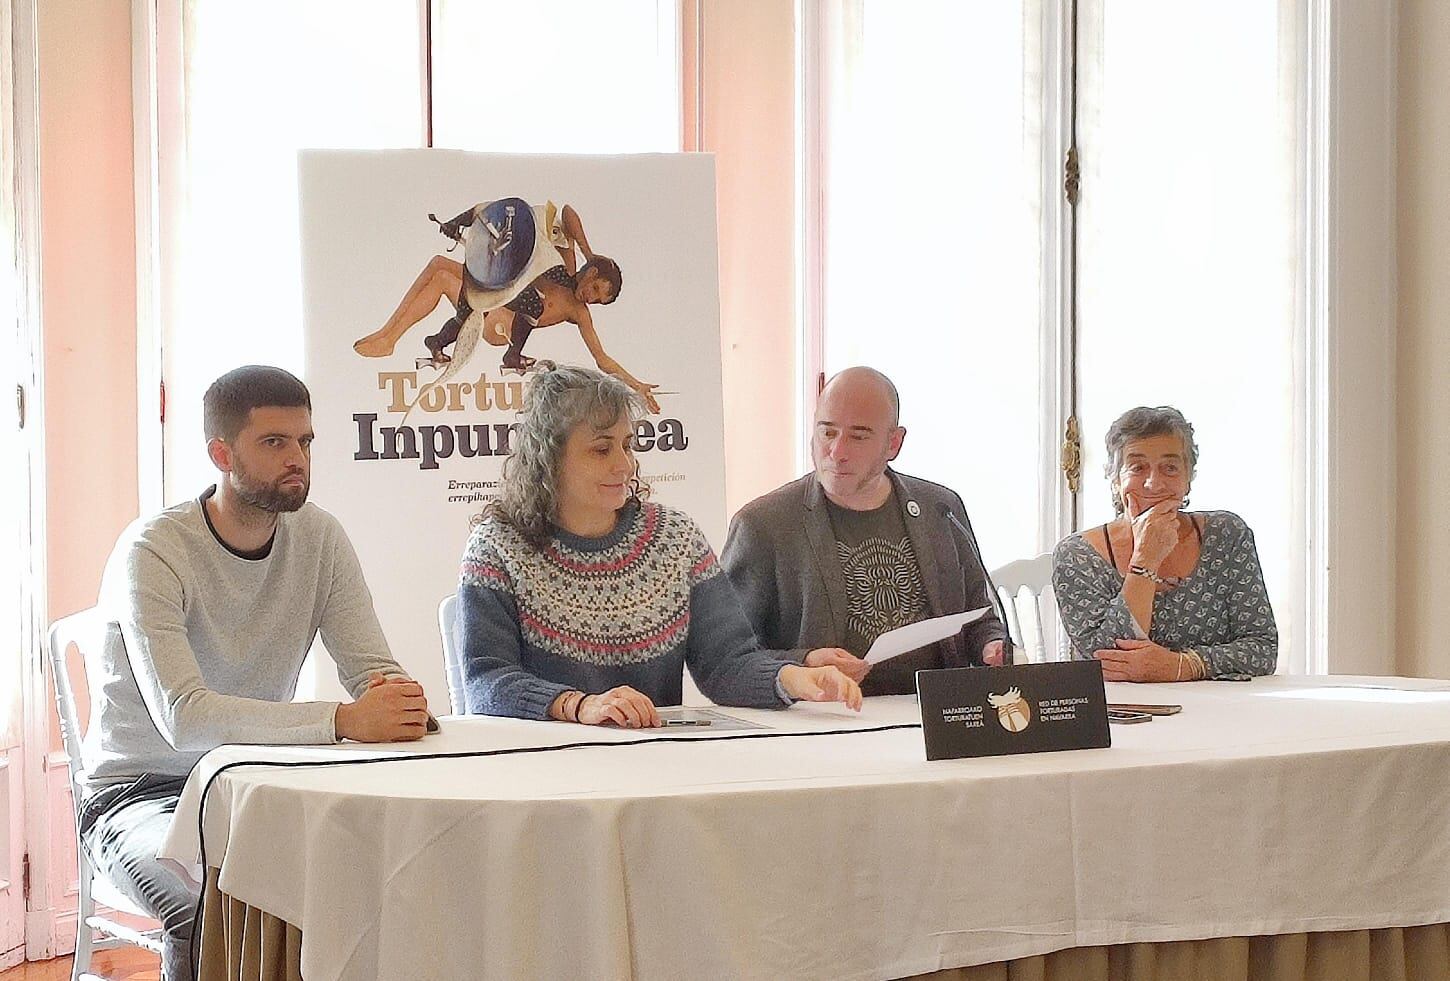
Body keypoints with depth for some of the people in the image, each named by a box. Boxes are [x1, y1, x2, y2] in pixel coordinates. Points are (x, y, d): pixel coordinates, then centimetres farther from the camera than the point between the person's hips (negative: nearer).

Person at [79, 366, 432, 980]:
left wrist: (399, 703, -31)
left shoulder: (319, 538, -1)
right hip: (141, 792, -5)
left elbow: (374, 670, -4)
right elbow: (181, 716, -31)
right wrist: (342, 721, -41)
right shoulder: (151, 553, -19)